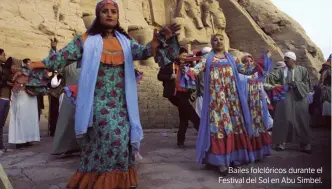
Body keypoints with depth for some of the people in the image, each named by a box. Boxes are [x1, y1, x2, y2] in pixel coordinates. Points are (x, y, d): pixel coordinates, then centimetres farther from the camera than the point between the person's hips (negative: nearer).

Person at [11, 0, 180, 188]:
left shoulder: (125, 41, 12)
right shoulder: (86, 40, 3)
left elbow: (144, 52, 0)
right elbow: (60, 58, -1)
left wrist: (162, 39, -20)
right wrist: (29, 73, -8)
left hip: (121, 102, 3)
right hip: (98, 102, -3)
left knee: (123, 138, -2)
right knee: (114, 137, -16)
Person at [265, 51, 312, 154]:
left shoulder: (302, 70, 4)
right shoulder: (282, 71, 6)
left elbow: (307, 84, 0)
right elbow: (272, 77, -9)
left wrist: (296, 84, -14)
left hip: (299, 99, -1)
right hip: (285, 99, 1)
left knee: (301, 122, 2)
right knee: (283, 121, 0)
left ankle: (305, 145, 13)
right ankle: (281, 143, 10)